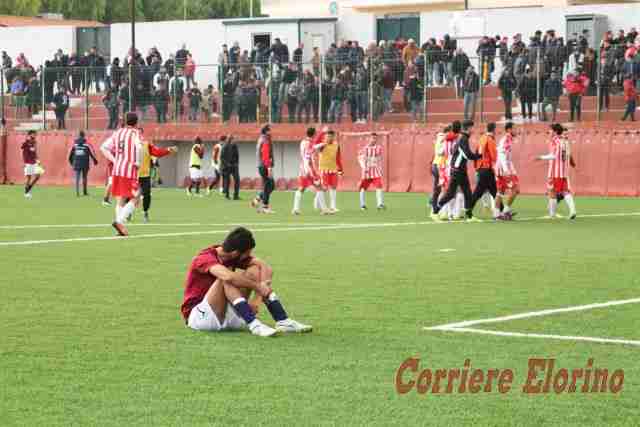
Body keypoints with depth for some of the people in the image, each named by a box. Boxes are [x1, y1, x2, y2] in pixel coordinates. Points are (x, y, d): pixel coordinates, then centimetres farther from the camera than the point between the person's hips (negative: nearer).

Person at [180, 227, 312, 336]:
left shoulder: (236, 256, 0)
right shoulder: (205, 258, -22)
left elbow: (266, 267, -7)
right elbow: (228, 276, -41)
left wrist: (258, 297, -22)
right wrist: (258, 287, -30)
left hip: (224, 314, 7)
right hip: (198, 316, -7)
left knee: (254, 271, -8)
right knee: (227, 279, -32)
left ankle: (283, 321, -16)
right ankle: (254, 325, -37)